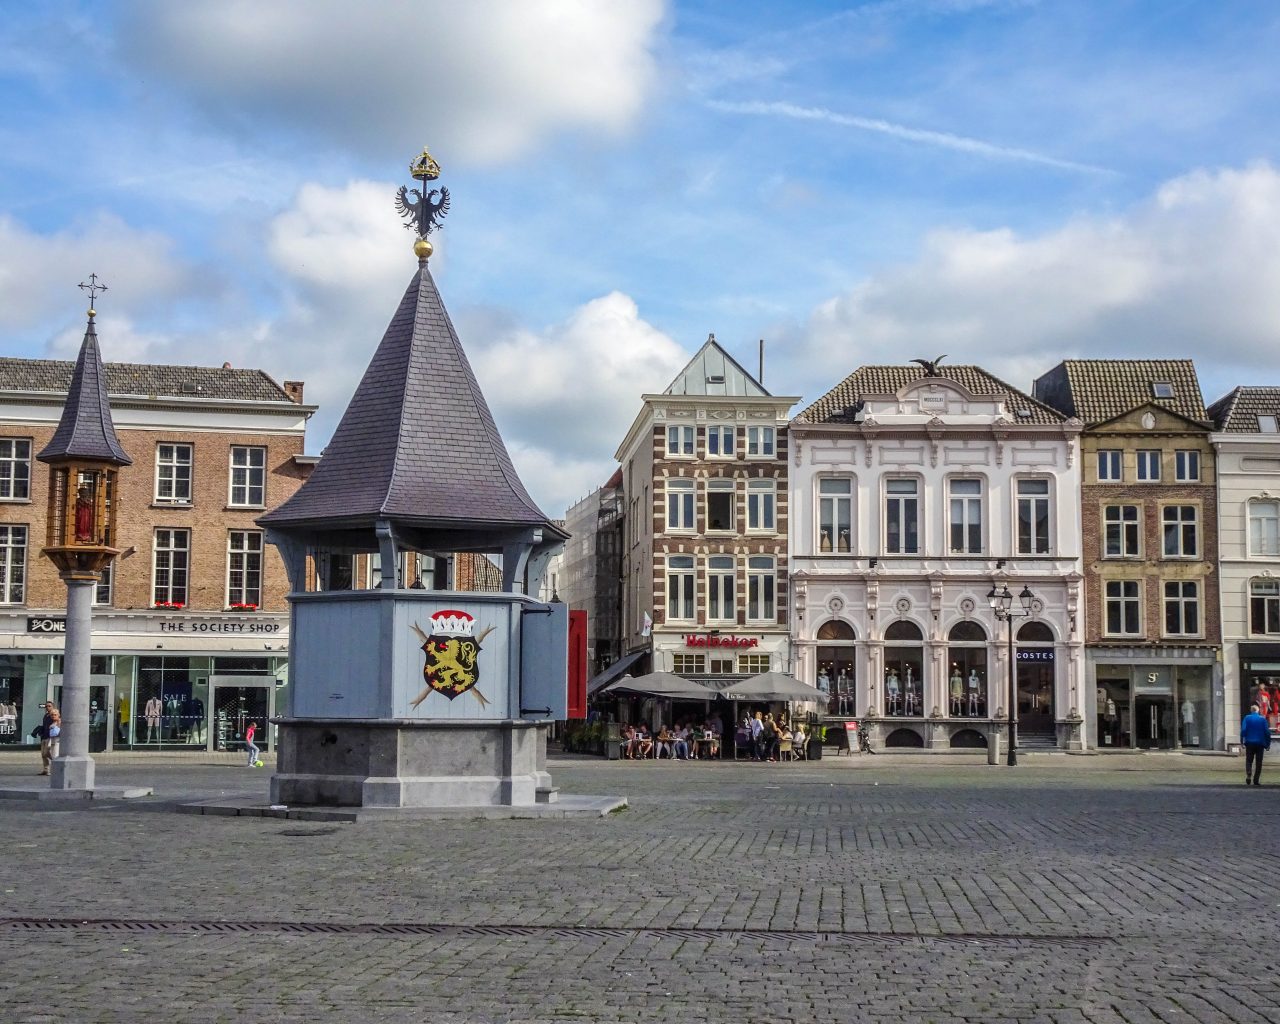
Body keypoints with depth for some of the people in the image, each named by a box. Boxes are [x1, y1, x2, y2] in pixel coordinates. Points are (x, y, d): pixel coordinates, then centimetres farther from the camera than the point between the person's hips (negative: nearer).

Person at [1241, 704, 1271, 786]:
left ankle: (1248, 775, -20)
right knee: (1258, 762, 7)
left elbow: (1243, 730, -10)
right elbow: (1267, 732, -1)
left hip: (1249, 743, 0)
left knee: (1249, 761, 6)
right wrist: (1268, 744, 5)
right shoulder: (1263, 719, 0)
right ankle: (1256, 780, 5)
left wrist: (1242, 741, -4)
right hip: (1260, 743, 0)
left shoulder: (1247, 718, -2)